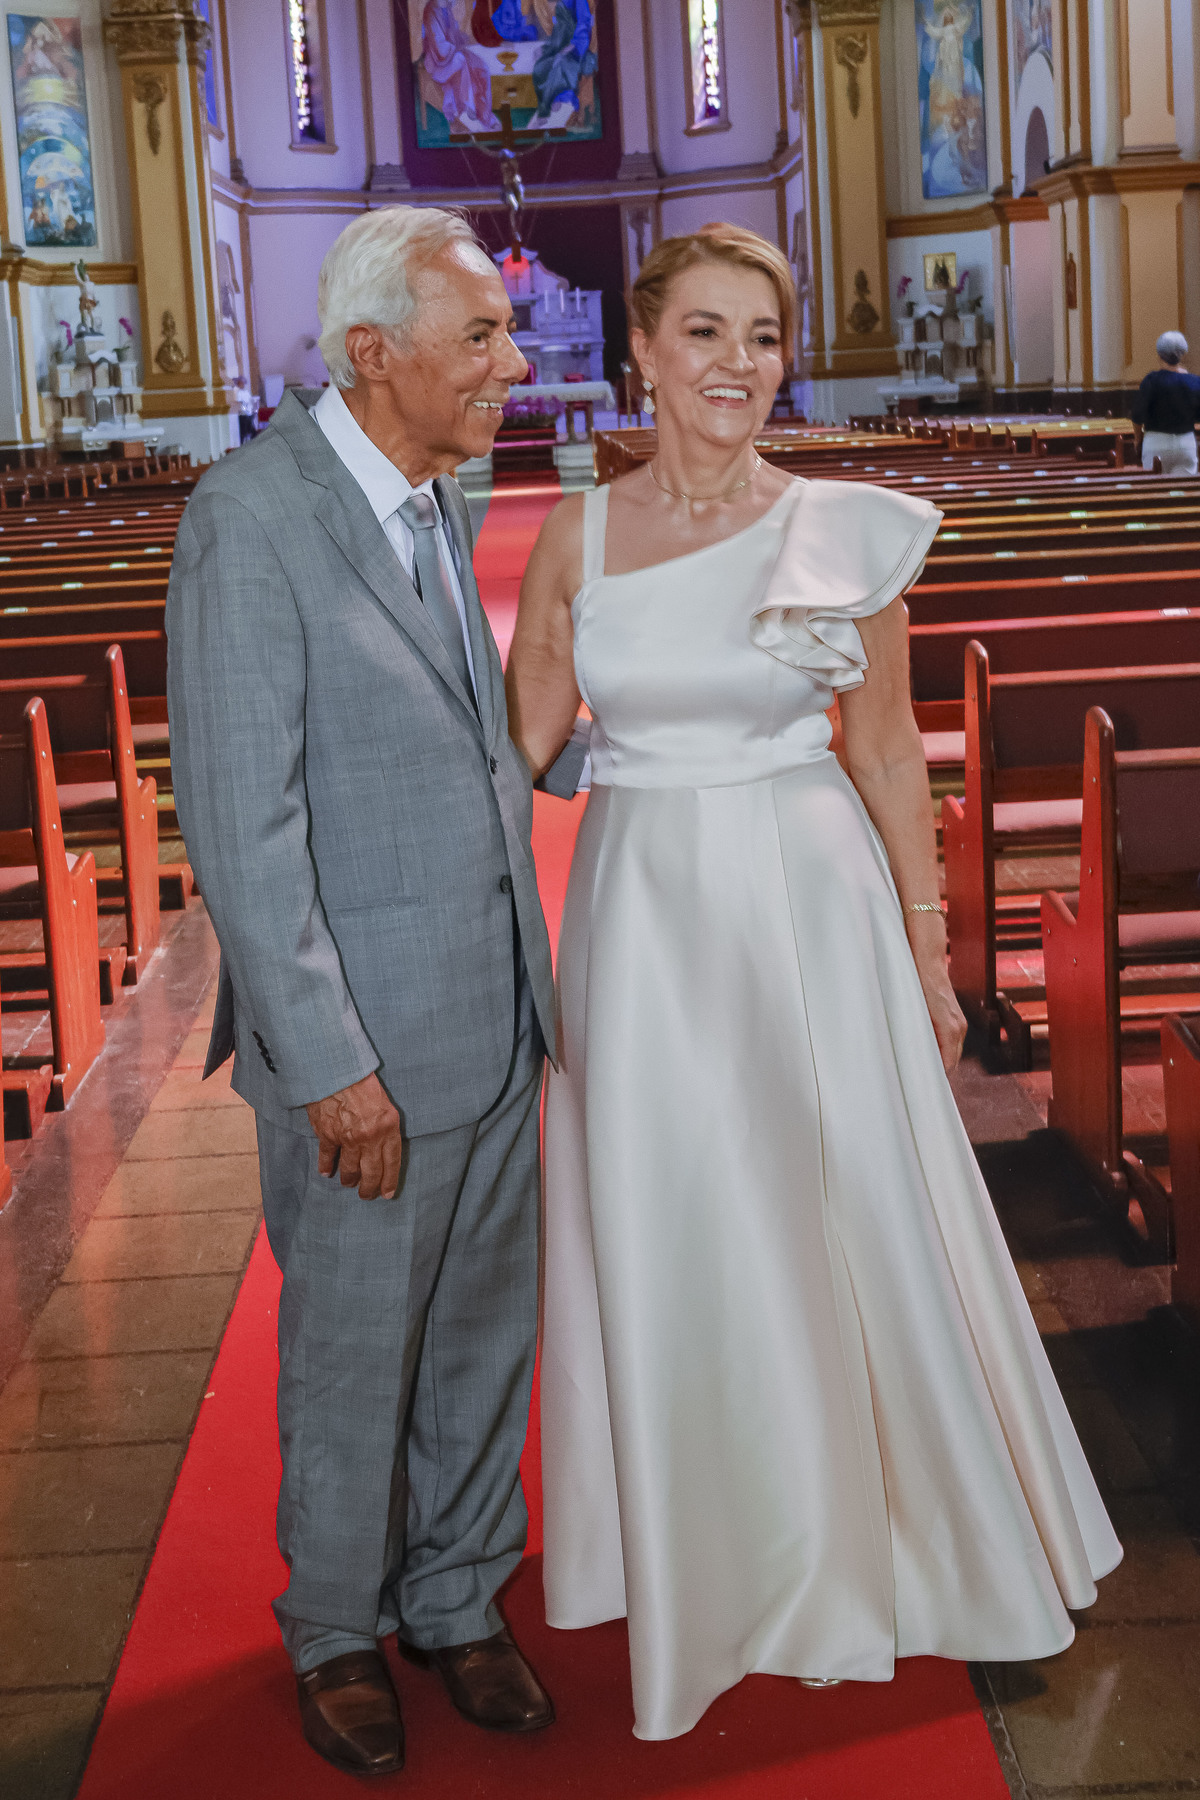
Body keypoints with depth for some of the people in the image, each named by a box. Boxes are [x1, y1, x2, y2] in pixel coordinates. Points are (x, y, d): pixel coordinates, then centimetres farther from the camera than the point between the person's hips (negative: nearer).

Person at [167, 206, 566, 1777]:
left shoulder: (434, 501, 8)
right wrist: (332, 1067, -21)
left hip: (498, 1014, 7)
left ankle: (457, 1597, 39)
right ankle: (338, 1630, 35)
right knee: (355, 1357, 12)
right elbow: (240, 828, -21)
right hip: (367, 1048, -7)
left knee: (486, 1335, 19)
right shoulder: (251, 518, -18)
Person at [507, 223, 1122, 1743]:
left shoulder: (849, 534, -4)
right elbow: (514, 747, 5)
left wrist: (927, 951, 4)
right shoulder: (575, 539, -1)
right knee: (665, 1245, 11)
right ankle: (699, 1547, 34)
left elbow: (888, 755, 2)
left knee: (848, 1228, 8)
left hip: (809, 909, -1)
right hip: (641, 918, 1)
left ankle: (876, 1535, 33)